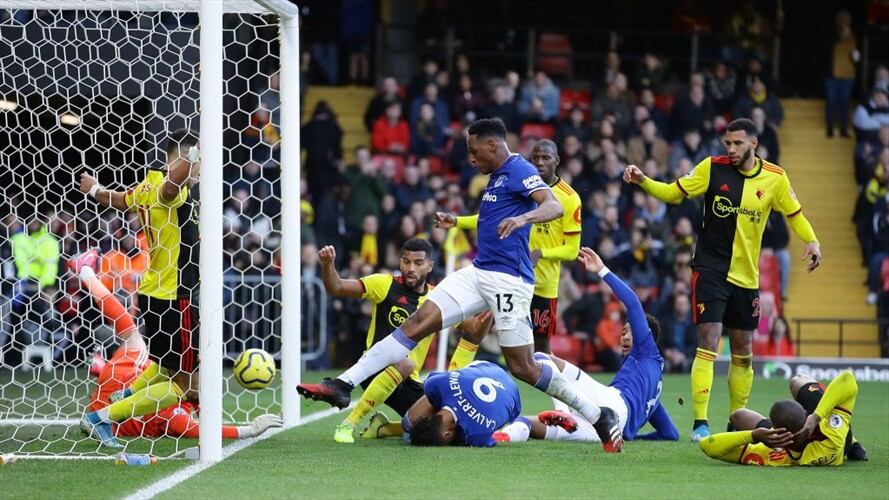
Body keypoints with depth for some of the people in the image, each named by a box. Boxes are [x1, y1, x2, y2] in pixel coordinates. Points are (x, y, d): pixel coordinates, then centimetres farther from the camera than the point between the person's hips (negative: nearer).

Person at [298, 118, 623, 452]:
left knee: (522, 367, -6)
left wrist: (522, 218, -45)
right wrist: (459, 223, 43)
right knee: (419, 322, -3)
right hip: (479, 272, 9)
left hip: (507, 280, -9)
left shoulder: (520, 171, -10)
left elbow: (554, 207, -27)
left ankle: (597, 416, 7)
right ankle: (343, 385, -9)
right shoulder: (497, 176, 19)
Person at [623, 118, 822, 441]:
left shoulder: (775, 178, -1)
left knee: (743, 354, 10)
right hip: (711, 270, -3)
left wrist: (812, 241, -6)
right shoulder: (712, 168, -5)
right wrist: (642, 181, -16)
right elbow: (673, 193, 0)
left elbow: (794, 213, 11)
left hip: (746, 277, 3)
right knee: (708, 345, -14)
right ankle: (700, 424, -12)